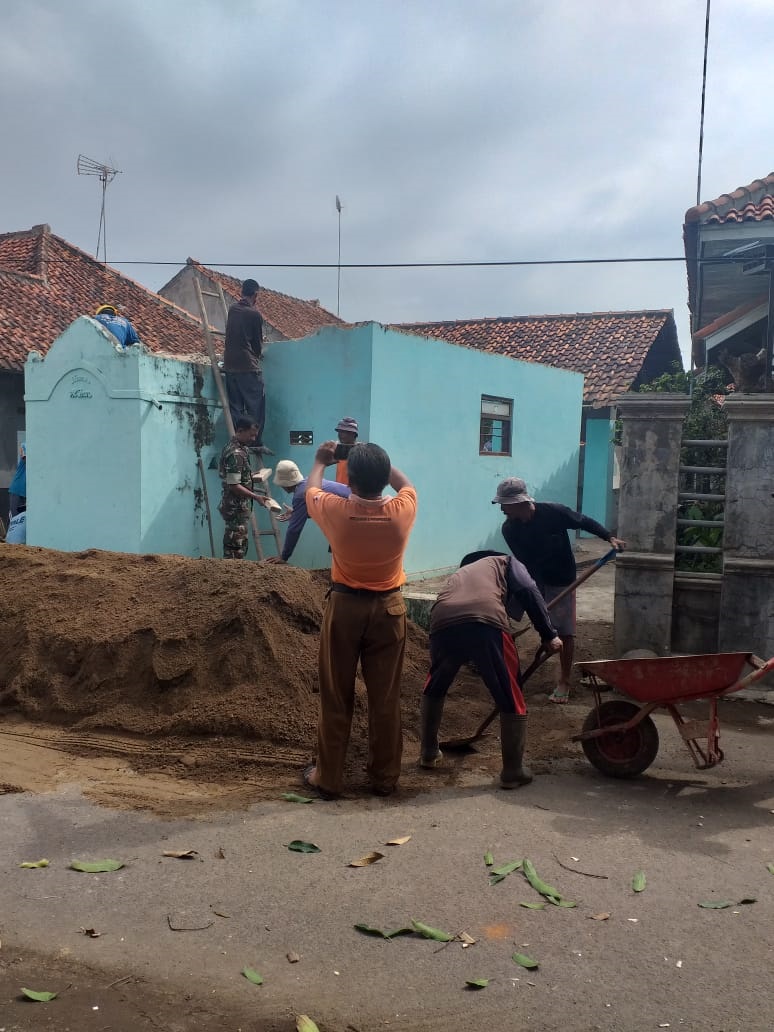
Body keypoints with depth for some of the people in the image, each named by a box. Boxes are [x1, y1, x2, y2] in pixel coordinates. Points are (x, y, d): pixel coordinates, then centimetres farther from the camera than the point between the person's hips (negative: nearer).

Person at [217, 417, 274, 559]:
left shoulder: (233, 448, 12)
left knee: (232, 548, 15)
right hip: (236, 508, -10)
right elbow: (234, 485, -23)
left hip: (237, 506, 10)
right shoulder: (236, 453, -19)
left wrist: (251, 476, 16)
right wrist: (256, 497, -23)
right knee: (236, 551, -5)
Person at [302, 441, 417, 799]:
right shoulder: (402, 512, -14)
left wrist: (320, 461, 25)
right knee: (385, 698, 10)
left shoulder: (335, 511, -17)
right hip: (388, 608, 1)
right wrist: (378, 462, 18)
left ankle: (327, 778, 18)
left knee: (335, 698, 9)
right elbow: (405, 483, 12)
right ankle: (384, 778, 21)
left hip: (344, 607, -1)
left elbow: (311, 489, 8)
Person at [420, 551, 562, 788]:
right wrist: (549, 635, 12)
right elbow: (528, 591, 11)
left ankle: (428, 753, 41)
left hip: (443, 624, 4)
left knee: (434, 689, 32)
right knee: (511, 700, 14)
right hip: (486, 623, -4)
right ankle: (513, 771, 20)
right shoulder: (504, 562, 34)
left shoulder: (457, 575, 45)